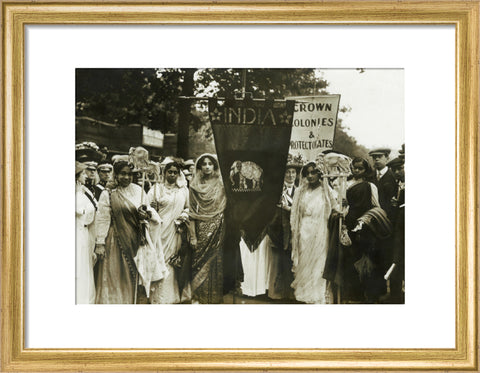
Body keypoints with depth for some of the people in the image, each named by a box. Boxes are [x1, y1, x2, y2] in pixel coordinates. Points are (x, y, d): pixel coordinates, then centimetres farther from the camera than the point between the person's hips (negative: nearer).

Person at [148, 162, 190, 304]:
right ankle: (160, 296, -1)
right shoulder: (156, 189, 3)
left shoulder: (183, 190, 11)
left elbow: (188, 208, 18)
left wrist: (183, 216, 0)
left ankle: (175, 295, 12)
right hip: (161, 230, -3)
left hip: (176, 231, 3)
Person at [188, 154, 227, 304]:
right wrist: (193, 235, -6)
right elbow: (192, 213, 0)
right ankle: (197, 297, 7)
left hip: (217, 231, 1)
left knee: (216, 263, 2)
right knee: (199, 263, -1)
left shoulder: (221, 185, 6)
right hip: (202, 231, -1)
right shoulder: (195, 186, 3)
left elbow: (225, 209, 5)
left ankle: (215, 297, 11)